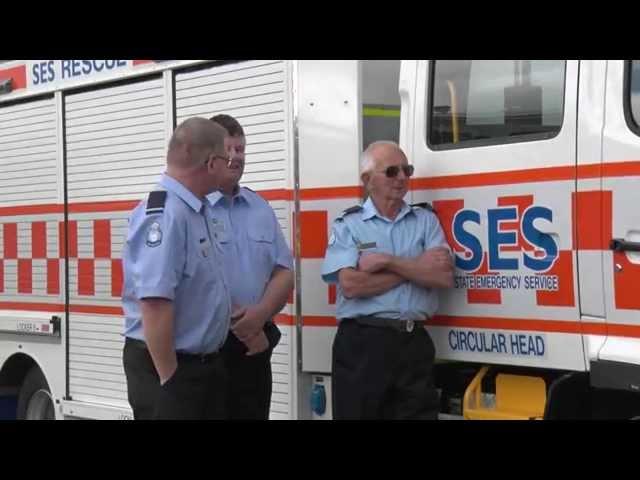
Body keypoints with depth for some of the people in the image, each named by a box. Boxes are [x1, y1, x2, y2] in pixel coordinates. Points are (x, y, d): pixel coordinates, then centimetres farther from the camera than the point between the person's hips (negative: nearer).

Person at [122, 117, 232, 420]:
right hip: (170, 365, -9)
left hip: (205, 363, 9)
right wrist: (168, 378, -24)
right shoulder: (165, 215, -22)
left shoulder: (195, 210, 8)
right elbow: (154, 303, -28)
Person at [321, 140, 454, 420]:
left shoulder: (426, 220, 11)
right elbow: (351, 285, -12)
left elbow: (444, 276, -2)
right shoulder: (347, 226, 3)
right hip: (362, 344, -2)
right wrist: (416, 267, -6)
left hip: (414, 343, 3)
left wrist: (388, 262, -7)